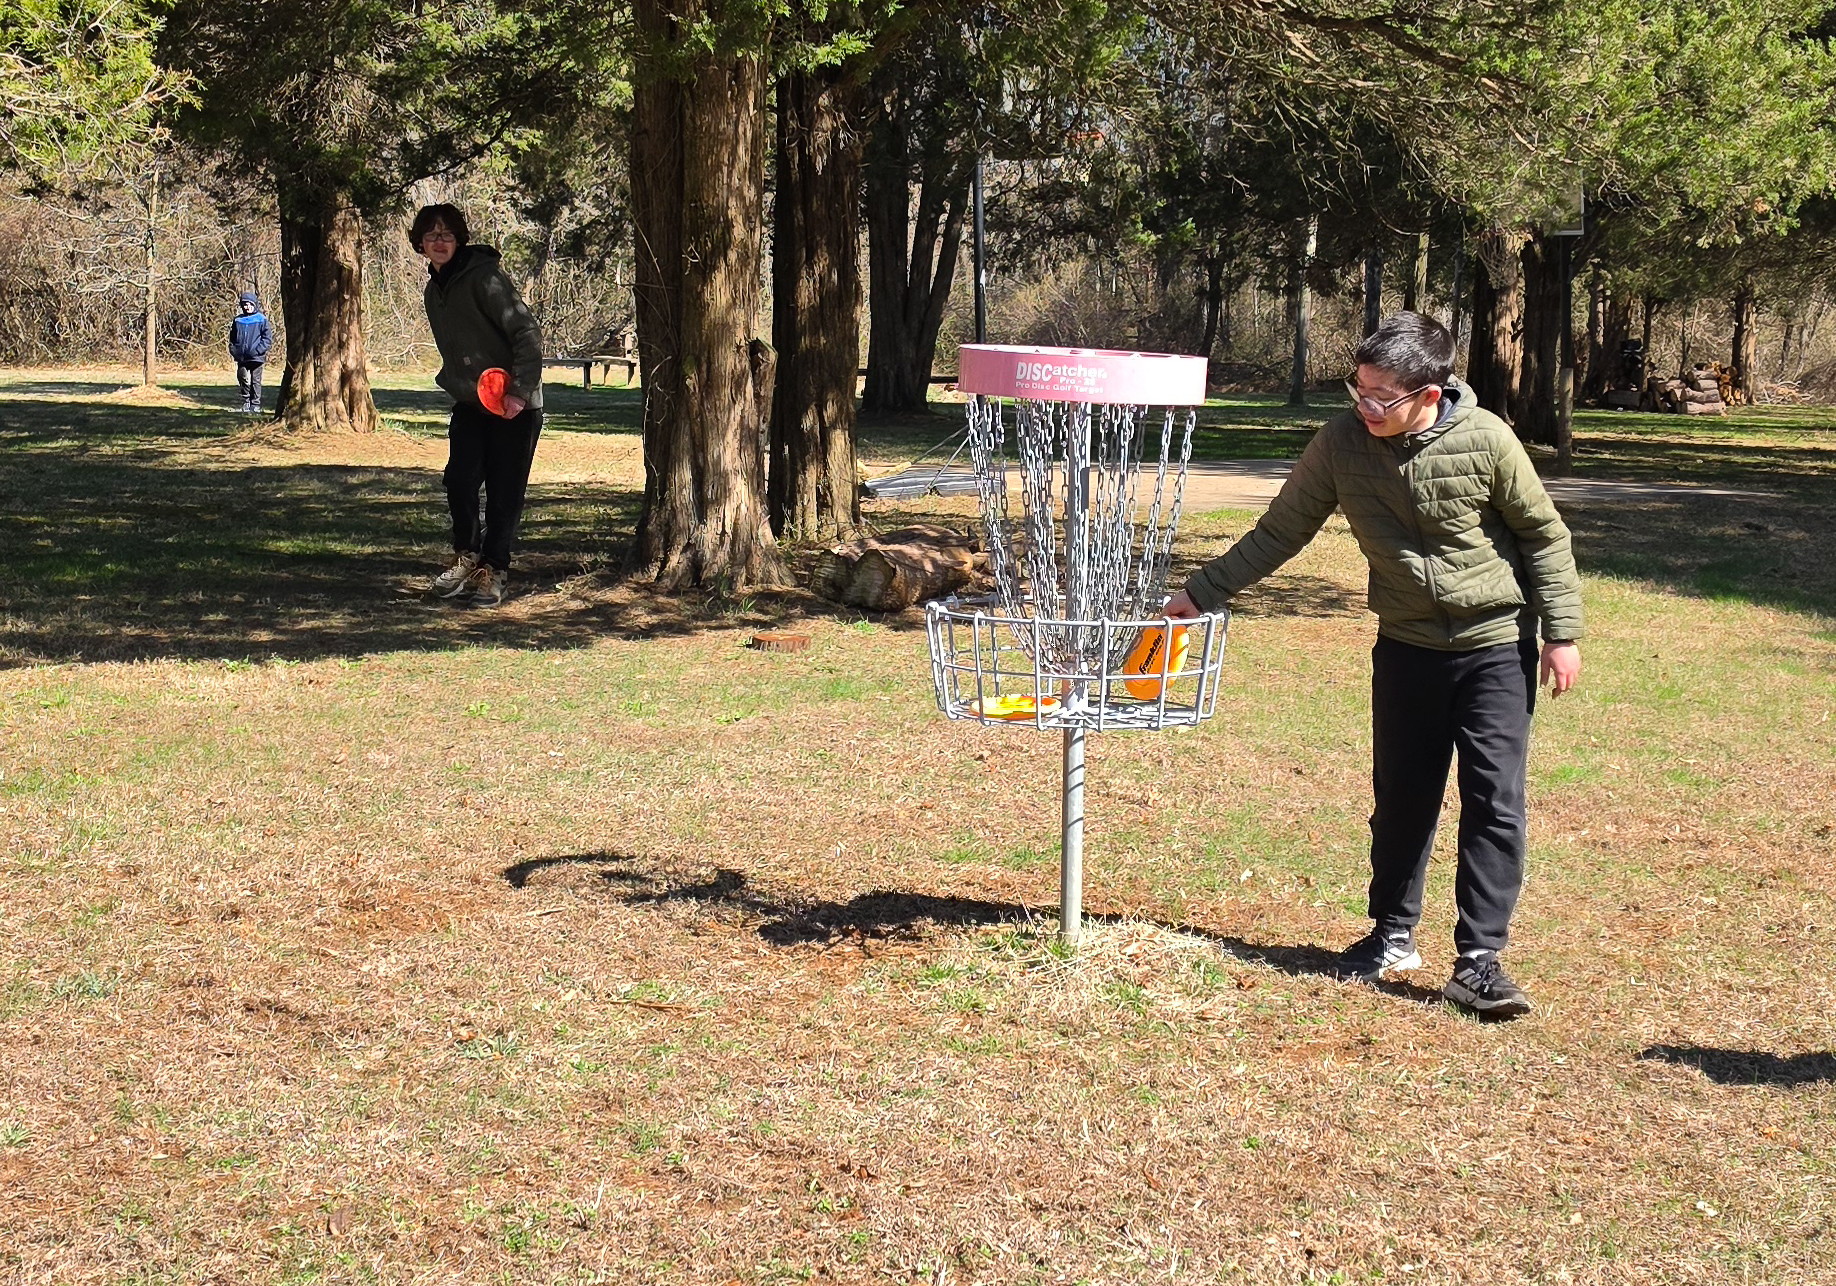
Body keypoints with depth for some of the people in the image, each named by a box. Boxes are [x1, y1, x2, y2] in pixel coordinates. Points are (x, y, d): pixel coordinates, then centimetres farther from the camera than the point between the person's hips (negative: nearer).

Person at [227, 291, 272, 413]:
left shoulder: (261, 320, -1)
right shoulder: (237, 320, 10)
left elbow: (267, 339, -4)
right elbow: (233, 338, 20)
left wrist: (257, 351, -14)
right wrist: (234, 350, 4)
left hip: (256, 357, -3)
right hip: (241, 358, 3)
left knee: (255, 381, 1)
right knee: (243, 379, 3)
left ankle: (255, 405, 8)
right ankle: (246, 402, 18)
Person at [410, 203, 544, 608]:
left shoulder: (484, 277, -15)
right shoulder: (434, 291, 11)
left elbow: (527, 332, -19)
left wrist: (520, 391, -22)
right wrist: (452, 382, 5)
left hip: (514, 405, -7)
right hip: (470, 403, 7)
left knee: (504, 492, -2)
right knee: (459, 482, -3)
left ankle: (493, 571, 8)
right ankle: (467, 557, 17)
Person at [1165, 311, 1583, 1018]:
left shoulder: (1485, 440, -18)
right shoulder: (1342, 441, -10)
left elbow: (1544, 535, -5)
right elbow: (1279, 532, -1)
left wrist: (1561, 632, -6)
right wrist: (1201, 594, -3)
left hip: (1497, 646, -3)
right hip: (1406, 646, 3)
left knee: (1495, 801, -8)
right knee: (1401, 798, 11)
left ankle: (1478, 960, -4)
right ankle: (1394, 935, 29)